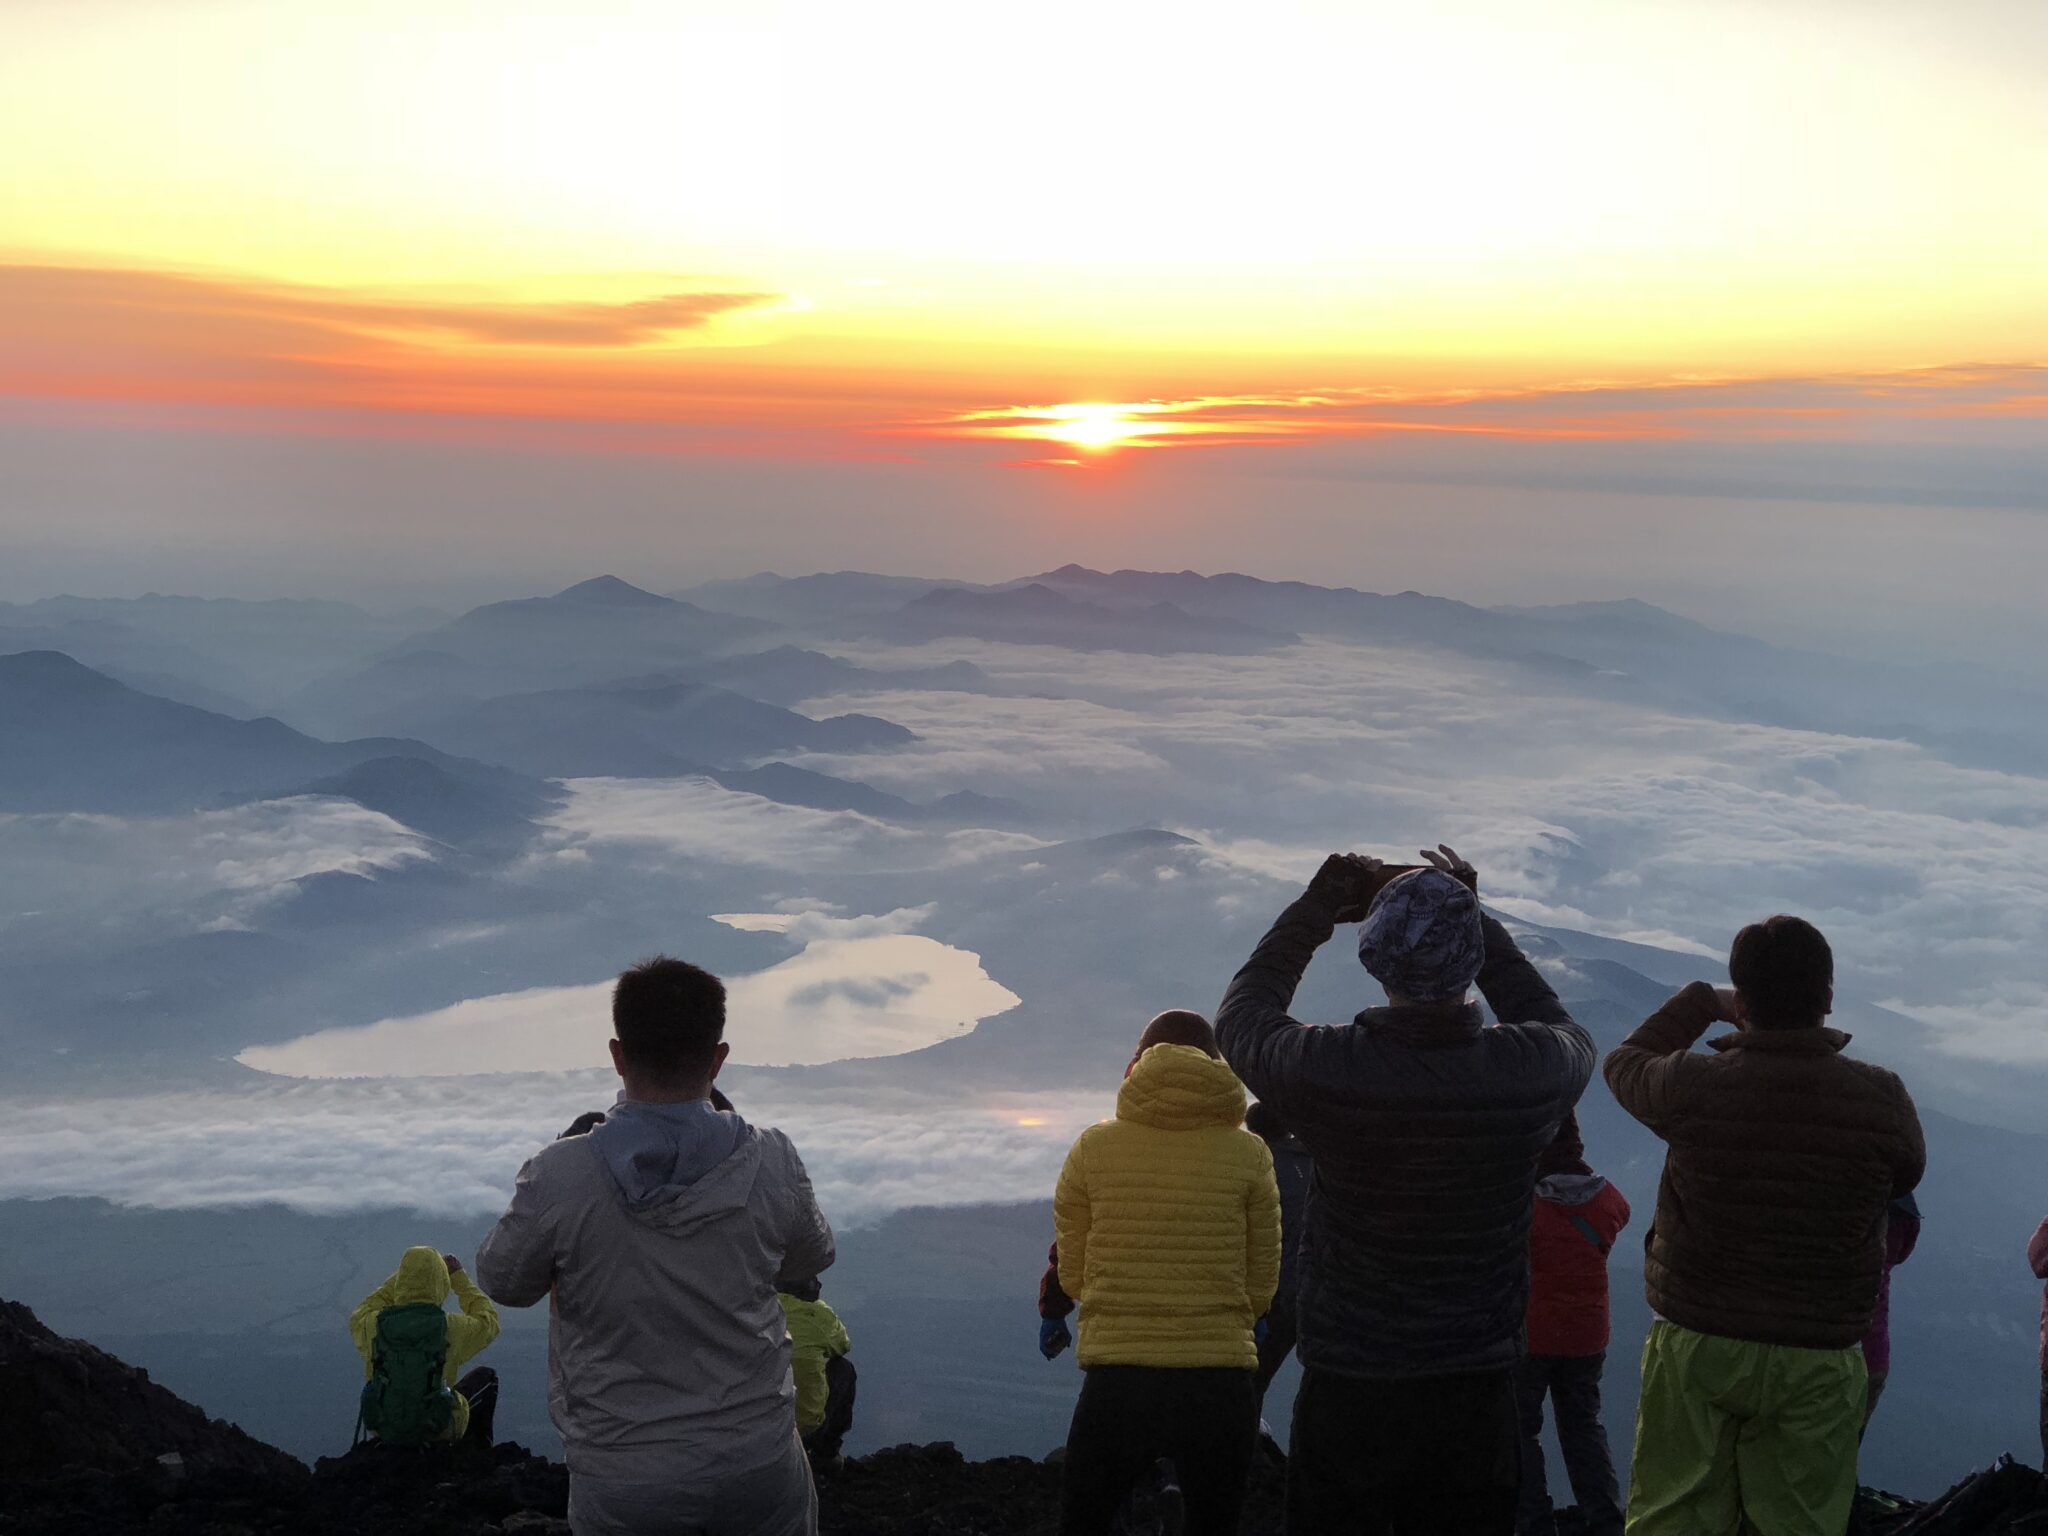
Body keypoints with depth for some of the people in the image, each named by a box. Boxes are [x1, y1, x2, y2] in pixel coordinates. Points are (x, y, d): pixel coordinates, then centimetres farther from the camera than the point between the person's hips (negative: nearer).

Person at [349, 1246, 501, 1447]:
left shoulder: (374, 1325, -16)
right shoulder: (452, 1328, -22)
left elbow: (358, 1317, 12)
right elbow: (488, 1321, 2)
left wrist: (400, 1275, 13)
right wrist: (459, 1277, 8)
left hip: (383, 1428, 3)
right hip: (437, 1430, -3)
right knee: (486, 1377, 24)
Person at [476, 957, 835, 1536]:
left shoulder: (558, 1179, -20)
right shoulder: (771, 1163, -15)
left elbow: (503, 1282, -1)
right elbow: (810, 1260, 5)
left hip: (618, 1478, -1)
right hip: (756, 1457, 1)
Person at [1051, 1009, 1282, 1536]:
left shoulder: (1093, 1148, 0)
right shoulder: (1249, 1154, 0)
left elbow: (1072, 1277, 7)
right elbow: (1261, 1287, 4)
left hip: (1118, 1387, 0)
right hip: (1223, 1391, 1)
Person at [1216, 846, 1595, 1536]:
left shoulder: (1325, 1068, -17)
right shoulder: (1530, 1069, -13)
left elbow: (1242, 1014, 7)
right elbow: (1569, 1034, 15)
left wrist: (1320, 903, 13)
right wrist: (1474, 916, 16)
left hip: (1344, 1400, -1)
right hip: (1475, 1402, 2)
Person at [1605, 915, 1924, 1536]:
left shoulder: (1693, 1086, -14)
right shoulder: (1880, 1099, -13)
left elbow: (1623, 1064, 9)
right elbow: (1906, 1175, 10)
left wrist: (1701, 1003, 18)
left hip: (1694, 1346, 0)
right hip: (1815, 1366, 0)